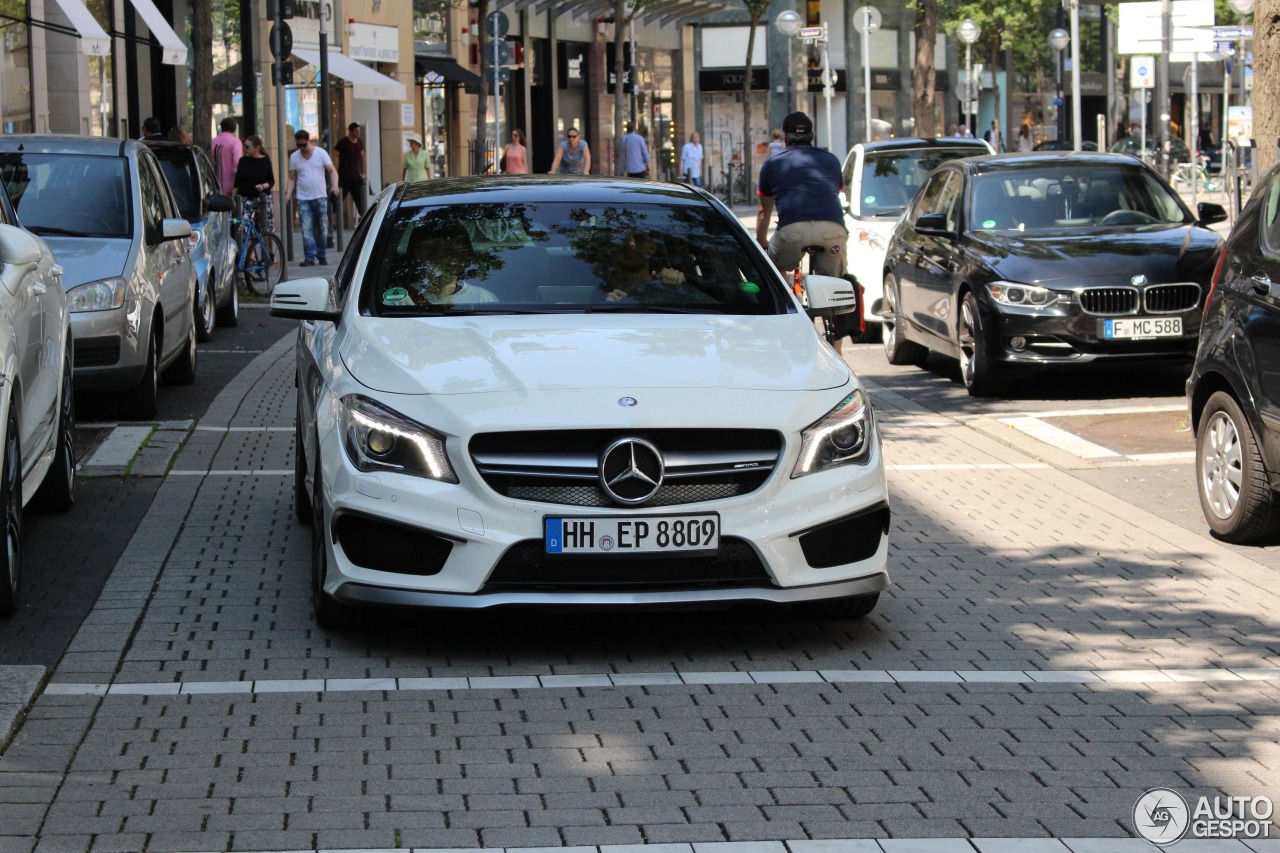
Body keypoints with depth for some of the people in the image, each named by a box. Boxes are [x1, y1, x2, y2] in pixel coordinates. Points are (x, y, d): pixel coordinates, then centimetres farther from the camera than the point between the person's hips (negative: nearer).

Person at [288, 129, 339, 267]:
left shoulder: (320, 153, 0)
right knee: (306, 229, -9)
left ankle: (321, 256, 18)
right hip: (303, 198, 0)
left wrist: (335, 185, -20)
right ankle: (309, 257, -9)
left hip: (320, 197, 0)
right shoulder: (294, 157, 5)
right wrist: (288, 194, -6)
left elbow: (332, 171, -3)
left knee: (322, 229, 5)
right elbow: (292, 178, 8)